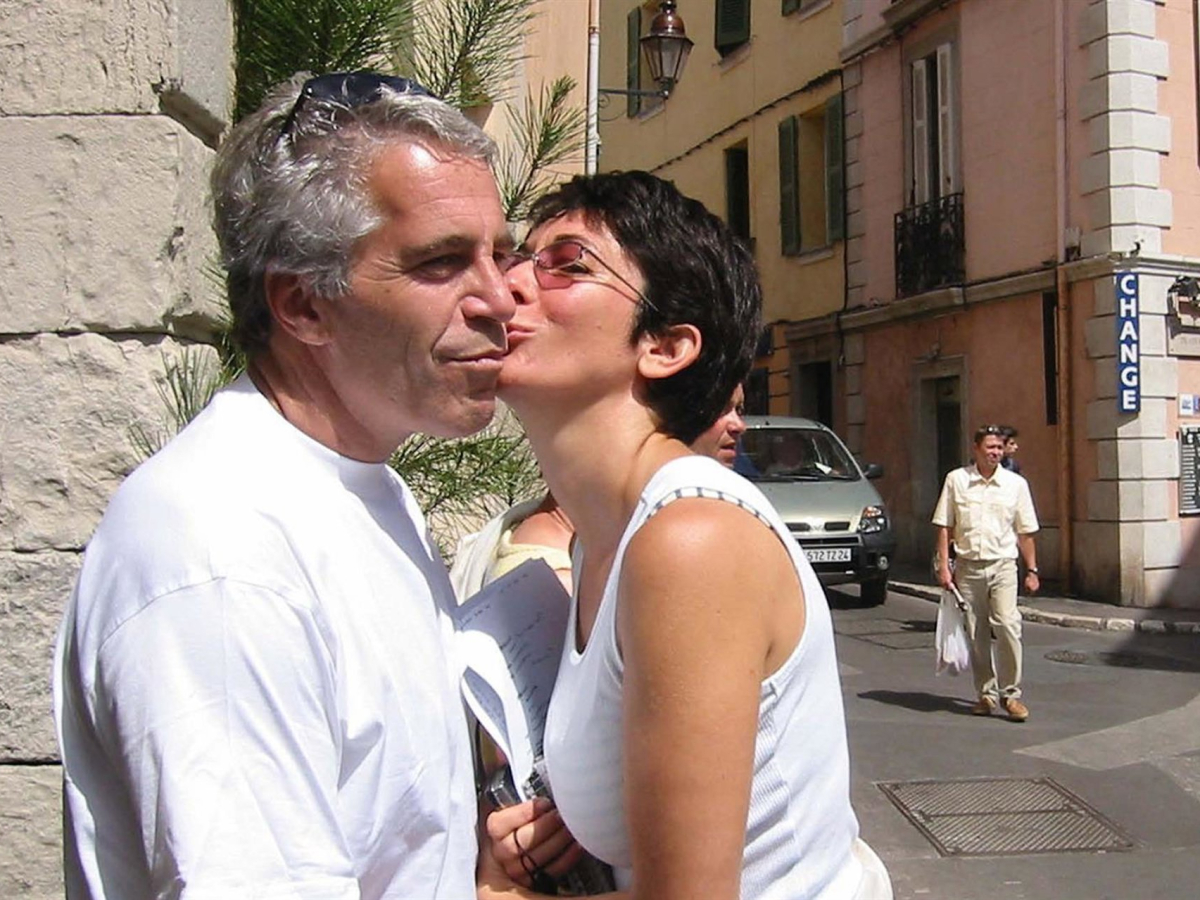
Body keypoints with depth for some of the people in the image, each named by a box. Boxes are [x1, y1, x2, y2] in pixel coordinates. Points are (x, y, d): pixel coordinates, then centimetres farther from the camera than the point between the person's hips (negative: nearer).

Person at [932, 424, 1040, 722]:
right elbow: (944, 527, 5)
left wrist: (1032, 570, 7)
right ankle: (986, 694, 18)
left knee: (1008, 625, -15)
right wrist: (944, 566, -2)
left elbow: (1025, 532, 10)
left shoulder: (1016, 484, 6)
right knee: (976, 635, 6)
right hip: (967, 566, 1)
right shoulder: (956, 480, 4)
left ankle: (1010, 693, -5)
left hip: (1002, 565, -1)